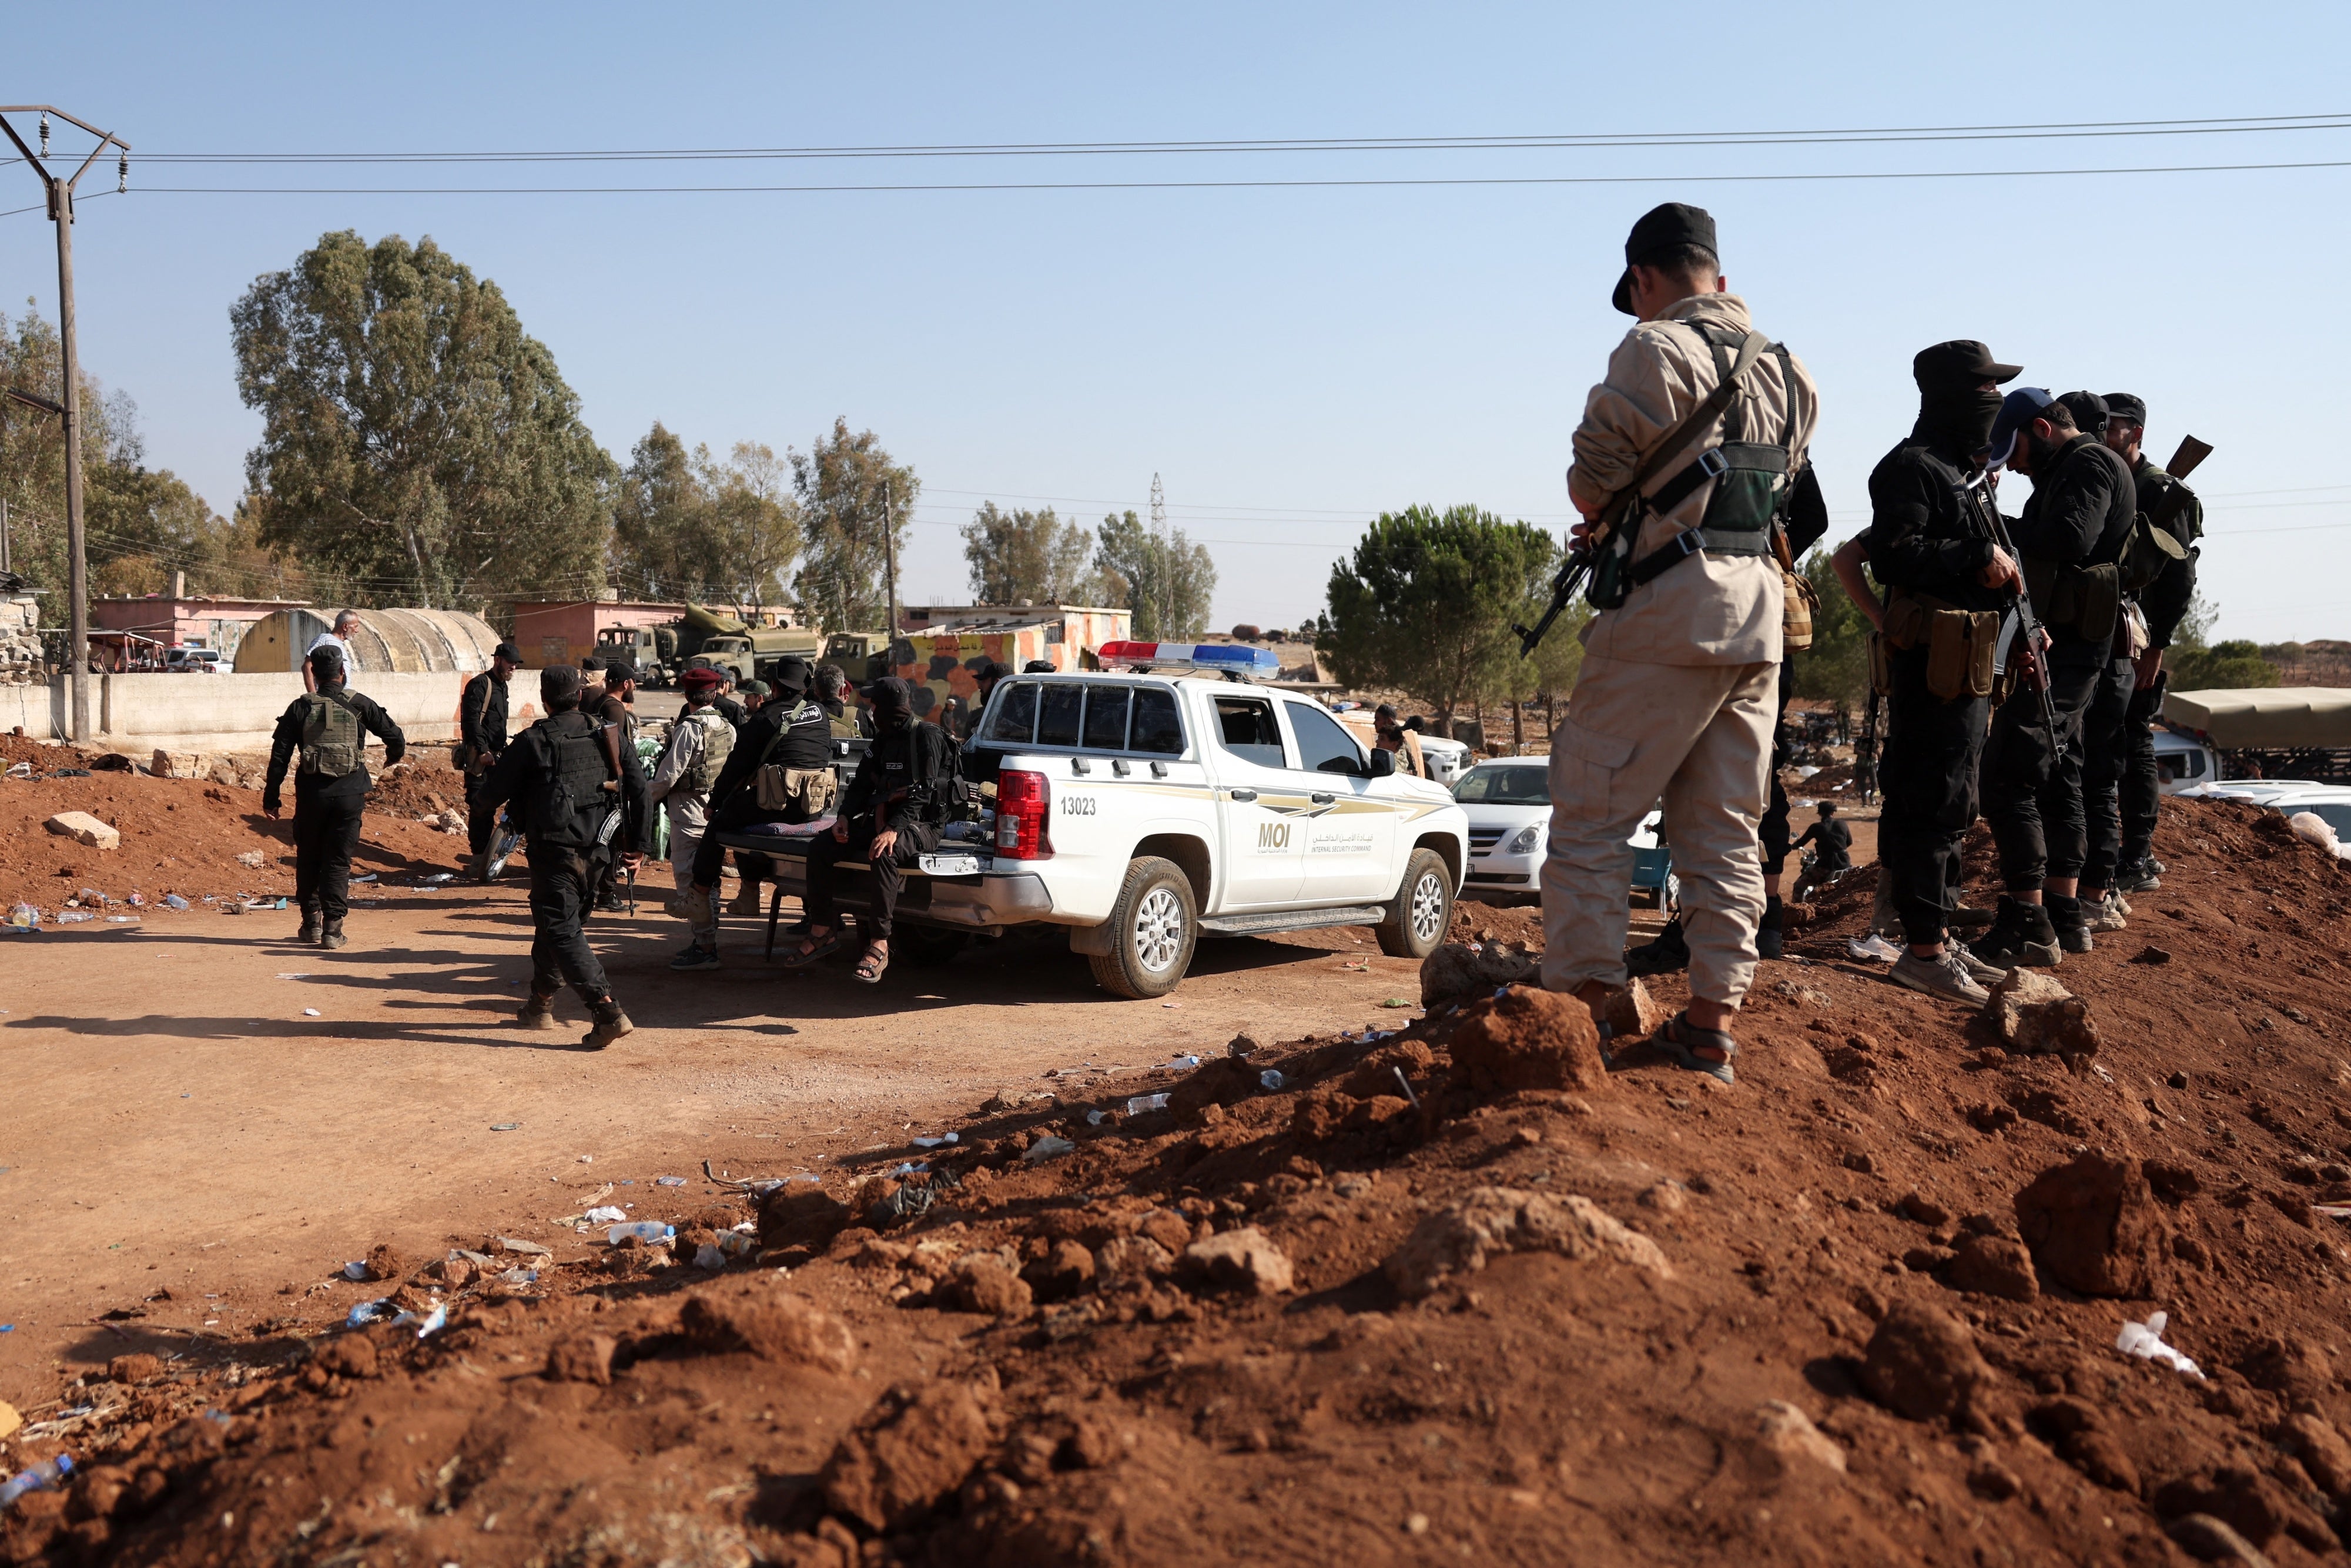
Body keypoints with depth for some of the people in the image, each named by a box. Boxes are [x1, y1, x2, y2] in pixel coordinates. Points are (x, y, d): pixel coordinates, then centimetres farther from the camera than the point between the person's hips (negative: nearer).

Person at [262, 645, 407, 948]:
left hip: (312, 792, 1)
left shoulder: (301, 707, 1)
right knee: (339, 860, 5)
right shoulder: (359, 704, 0)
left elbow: (279, 755, 0)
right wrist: (393, 756, 26)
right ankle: (332, 926, -1)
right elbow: (395, 736, 3)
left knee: (308, 858, 16)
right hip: (350, 794, -1)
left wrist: (271, 796, 6)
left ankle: (311, 922, 20)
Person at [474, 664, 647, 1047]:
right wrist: (636, 845, 9)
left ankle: (609, 1012, -22)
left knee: (563, 932, -6)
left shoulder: (533, 741, -8)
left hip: (555, 852, -6)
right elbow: (639, 790, 2)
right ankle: (540, 1008, 33)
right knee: (557, 923, 22)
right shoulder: (607, 735, 5)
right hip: (597, 852, 6)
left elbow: (491, 796, -2)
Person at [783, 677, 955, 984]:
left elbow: (922, 793, -19)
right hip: (881, 820, 8)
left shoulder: (928, 737, -10)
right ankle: (823, 930, 1)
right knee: (820, 848, -6)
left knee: (884, 854, -39)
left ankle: (880, 943, -34)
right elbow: (862, 783, 17)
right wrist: (845, 816, -3)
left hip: (920, 826, -8)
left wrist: (894, 829, -30)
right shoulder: (884, 739, 15)